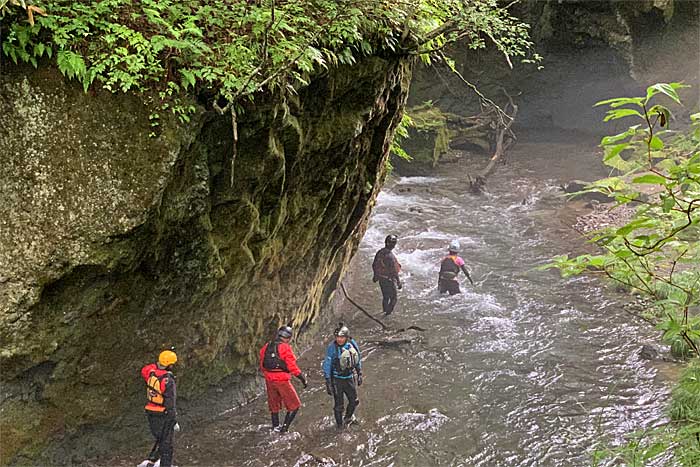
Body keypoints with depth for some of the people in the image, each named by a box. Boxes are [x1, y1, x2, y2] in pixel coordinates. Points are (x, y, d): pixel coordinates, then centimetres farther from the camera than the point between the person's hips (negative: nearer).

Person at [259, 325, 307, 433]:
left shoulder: (266, 347, 5)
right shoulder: (285, 348, -15)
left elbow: (262, 365, 11)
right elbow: (292, 367, -17)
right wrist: (303, 378, -8)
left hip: (269, 380, 7)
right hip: (282, 380, -7)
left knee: (274, 404, 23)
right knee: (294, 405, 6)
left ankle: (275, 426, 33)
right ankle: (285, 427, -2)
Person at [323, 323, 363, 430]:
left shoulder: (352, 344, -7)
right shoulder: (332, 347, -19)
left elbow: (358, 360, 10)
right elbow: (327, 365, -14)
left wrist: (359, 374, 14)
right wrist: (328, 383, -15)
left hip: (349, 378, 4)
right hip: (336, 379, -4)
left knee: (354, 401, 13)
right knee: (339, 404, 1)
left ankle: (348, 417, 40)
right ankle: (340, 424, 22)